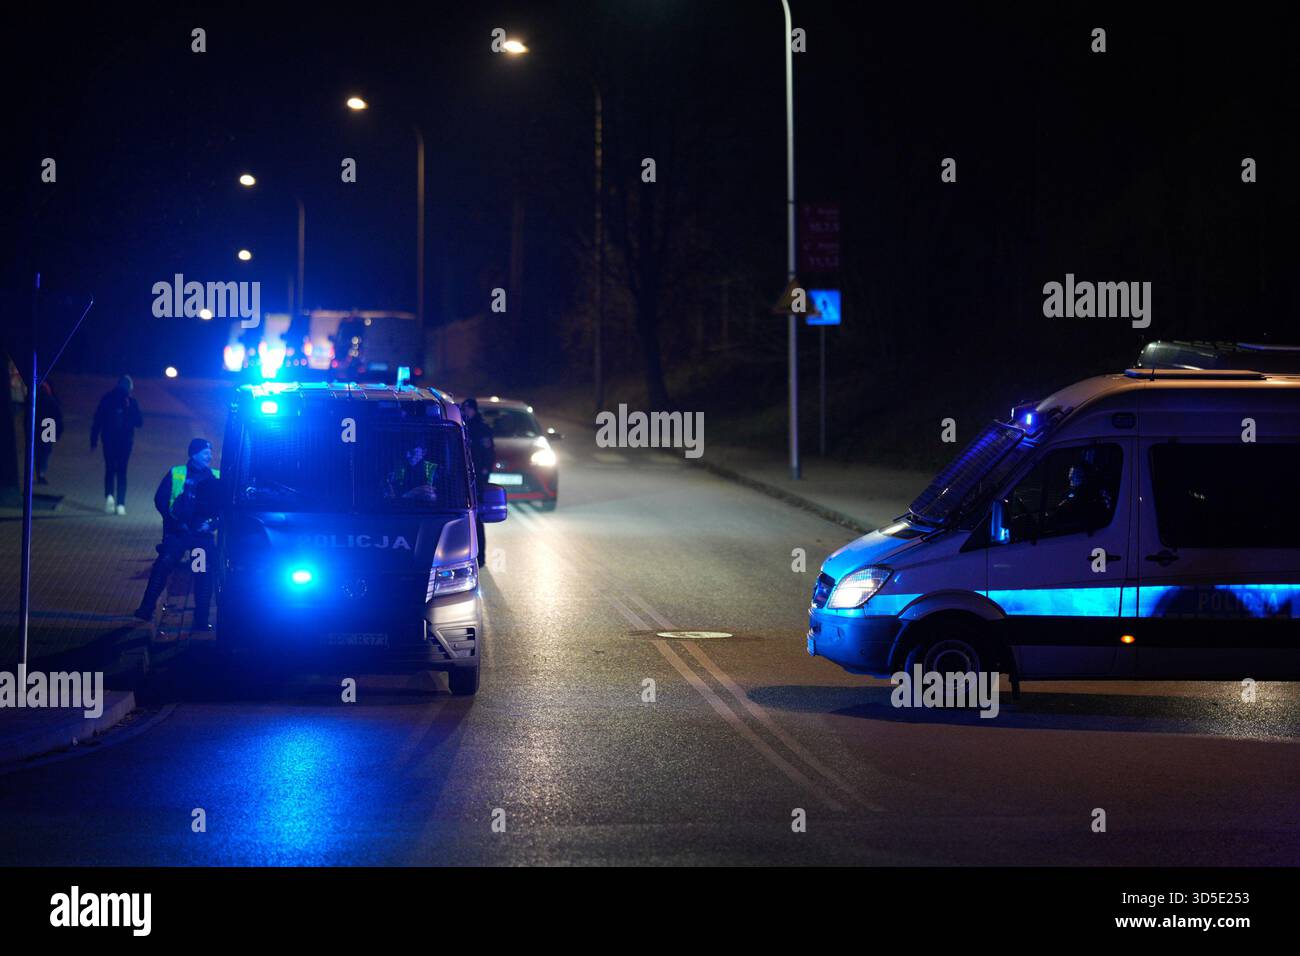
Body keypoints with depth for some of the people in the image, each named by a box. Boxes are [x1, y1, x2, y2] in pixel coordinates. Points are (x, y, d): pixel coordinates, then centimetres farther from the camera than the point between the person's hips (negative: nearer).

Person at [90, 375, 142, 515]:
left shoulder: (106, 399, -1)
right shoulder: (132, 402, -5)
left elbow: (97, 421, -1)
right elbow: (139, 422, -1)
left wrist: (93, 441, 4)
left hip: (109, 440, 0)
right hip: (125, 441, 0)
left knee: (110, 470, 12)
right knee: (122, 472, 6)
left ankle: (109, 496, -13)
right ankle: (120, 504, -1)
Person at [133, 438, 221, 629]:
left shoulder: (216, 477, 9)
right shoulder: (176, 474, 6)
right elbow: (160, 500, 5)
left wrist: (212, 523, -5)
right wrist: (175, 521, -5)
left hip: (203, 534, 1)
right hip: (177, 532, -1)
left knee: (205, 571, -9)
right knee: (164, 563, -15)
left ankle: (201, 620, -4)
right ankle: (147, 609, -5)